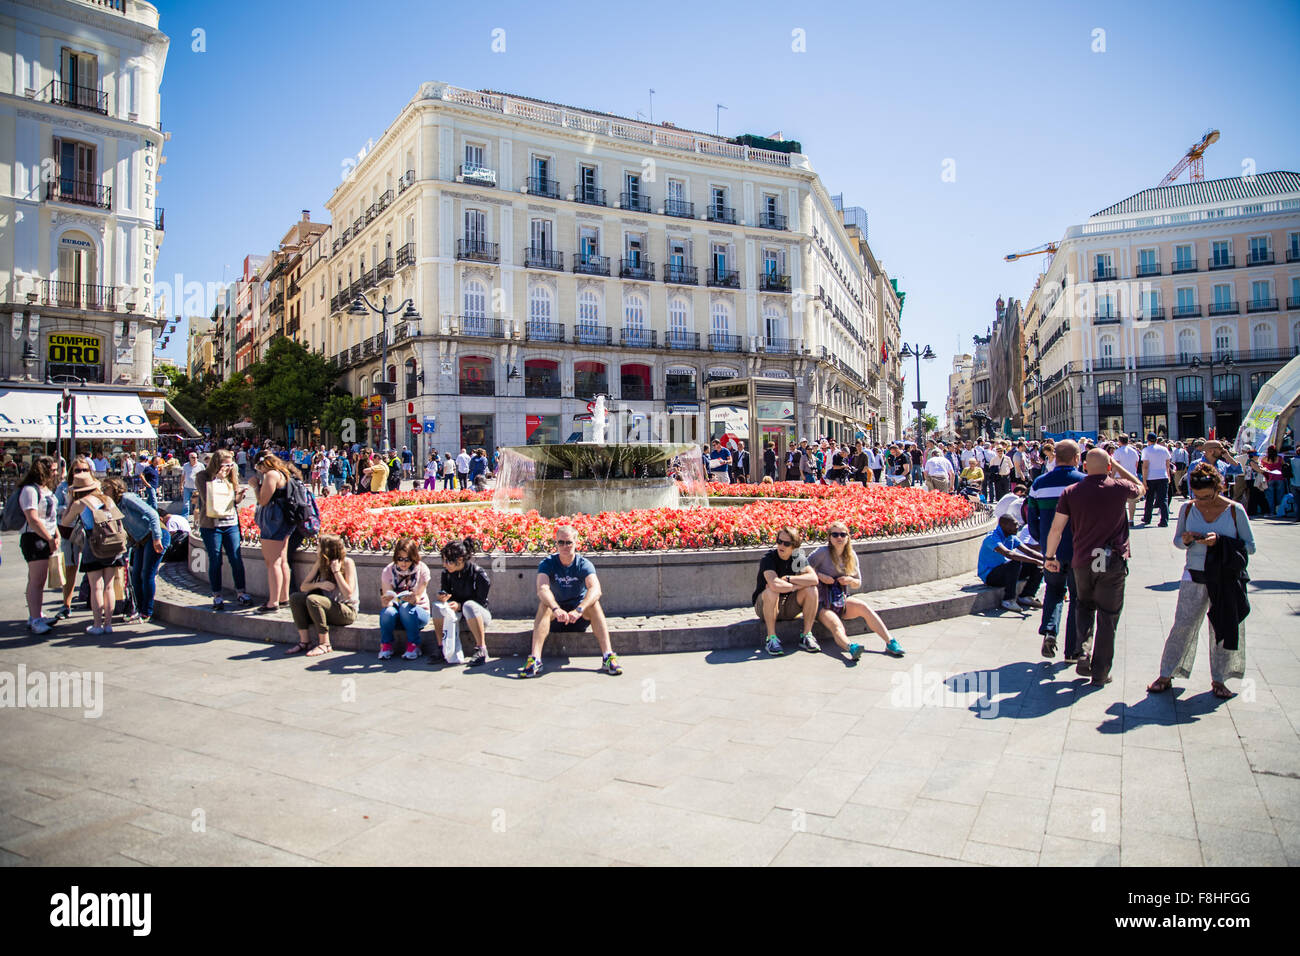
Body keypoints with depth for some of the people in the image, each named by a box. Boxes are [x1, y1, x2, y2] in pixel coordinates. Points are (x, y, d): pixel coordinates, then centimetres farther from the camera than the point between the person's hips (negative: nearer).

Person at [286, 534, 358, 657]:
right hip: (329, 608, 7)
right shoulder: (321, 563, 7)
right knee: (295, 597, -10)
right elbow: (303, 587, 5)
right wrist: (319, 584, -15)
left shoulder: (347, 563, -11)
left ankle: (325, 644, -21)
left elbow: (348, 594, -20)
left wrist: (336, 571, -20)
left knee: (312, 599, -29)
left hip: (347, 611, -7)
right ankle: (304, 642, -10)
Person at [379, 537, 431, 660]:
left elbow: (417, 598, -19)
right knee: (388, 611, -32)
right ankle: (386, 645, -7)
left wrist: (413, 599, -45)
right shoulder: (388, 571, -8)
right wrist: (386, 601, -41)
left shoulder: (422, 570, -11)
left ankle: (413, 646, -17)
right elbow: (385, 601, -15)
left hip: (419, 612, -1)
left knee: (406, 607, -34)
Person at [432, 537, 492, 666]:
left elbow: (481, 602, -14)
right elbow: (445, 593, 5)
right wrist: (443, 596, -20)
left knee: (469, 606, -37)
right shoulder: (447, 573, -3)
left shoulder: (478, 574, -17)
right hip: (458, 616, 4)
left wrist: (460, 605, -27)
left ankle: (481, 650, -34)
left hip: (480, 616, -4)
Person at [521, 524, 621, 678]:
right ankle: (535, 659, -40)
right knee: (544, 604, -29)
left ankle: (608, 656, -34)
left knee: (594, 604, -28)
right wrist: (556, 609, -47)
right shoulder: (547, 563, -8)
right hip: (554, 619, 0)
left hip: (580, 619, 0)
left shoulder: (584, 564, -10)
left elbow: (596, 589, -28)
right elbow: (542, 589, -28)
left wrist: (579, 610, -46)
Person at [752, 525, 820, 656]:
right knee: (771, 592, -36)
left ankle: (806, 635, -9)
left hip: (787, 608, 4)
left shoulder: (798, 558, -3)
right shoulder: (768, 558, -19)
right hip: (764, 605, -4)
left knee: (812, 590, -17)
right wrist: (796, 586, -21)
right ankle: (771, 638, -24)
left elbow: (814, 579, -20)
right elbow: (775, 585, -37)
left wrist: (787, 579, -25)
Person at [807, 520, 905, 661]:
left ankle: (890, 642, -33)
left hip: (842, 600, 5)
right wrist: (820, 576, -19)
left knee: (862, 606, -27)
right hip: (822, 603, -4)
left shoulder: (851, 556, 9)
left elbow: (858, 584, 18)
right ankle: (850, 647, -65)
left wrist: (851, 580, -4)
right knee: (836, 626, -34)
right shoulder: (823, 552, -7)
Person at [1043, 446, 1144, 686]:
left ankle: (1083, 651, 3)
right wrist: (1117, 465, 21)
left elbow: (1056, 529, -1)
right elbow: (1139, 488, 20)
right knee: (1107, 616, 6)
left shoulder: (1071, 492, -4)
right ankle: (1100, 672, 12)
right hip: (1114, 561, -1)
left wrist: (1050, 556, 11)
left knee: (1084, 606, 22)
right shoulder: (1120, 488, -5)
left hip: (1083, 561, 1)